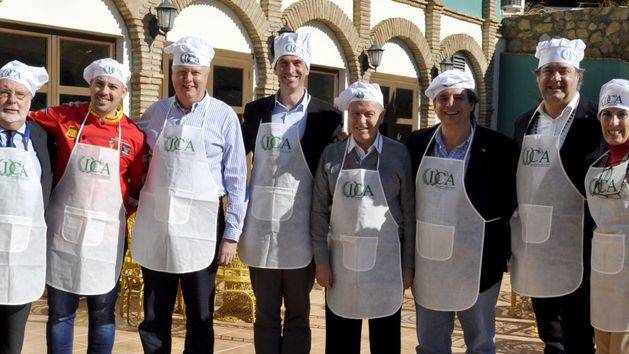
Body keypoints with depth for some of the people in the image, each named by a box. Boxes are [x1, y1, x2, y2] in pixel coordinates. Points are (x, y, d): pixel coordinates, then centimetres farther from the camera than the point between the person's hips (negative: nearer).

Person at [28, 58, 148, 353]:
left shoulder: (133, 135, 0)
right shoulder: (64, 118, 0)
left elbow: (141, 186, 8)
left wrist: (122, 210, -1)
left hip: (106, 234, 0)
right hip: (62, 229, 0)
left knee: (103, 313, 9)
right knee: (59, 311, 8)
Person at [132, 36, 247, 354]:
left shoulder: (223, 116, -2)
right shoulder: (156, 112, 7)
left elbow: (236, 180, -3)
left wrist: (231, 234, -6)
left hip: (200, 226, -3)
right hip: (156, 224, 3)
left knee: (200, 318, 9)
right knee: (154, 316, 12)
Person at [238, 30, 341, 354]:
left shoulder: (325, 116, -3)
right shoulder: (256, 110, 5)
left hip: (299, 230, -2)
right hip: (260, 226, 2)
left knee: (298, 313, 10)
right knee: (265, 313, 12)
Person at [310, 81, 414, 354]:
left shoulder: (398, 155, -3)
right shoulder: (331, 155, 2)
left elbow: (409, 213, -1)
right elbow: (319, 211, 4)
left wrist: (408, 265, -1)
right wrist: (321, 260, 0)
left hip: (386, 259, -1)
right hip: (342, 260, 2)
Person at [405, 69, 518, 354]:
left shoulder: (499, 148, -10)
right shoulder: (417, 143, 0)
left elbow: (507, 207, -5)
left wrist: (502, 257, -6)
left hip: (475, 266, -3)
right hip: (428, 262, 3)